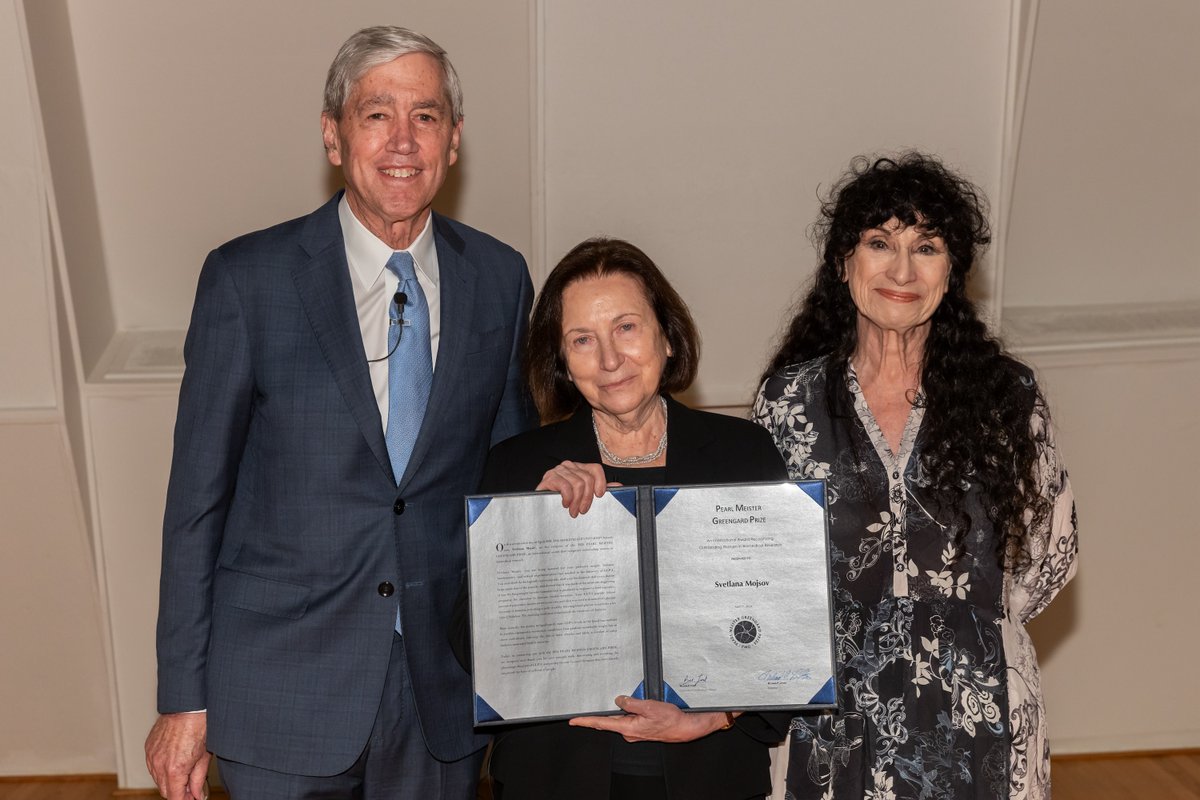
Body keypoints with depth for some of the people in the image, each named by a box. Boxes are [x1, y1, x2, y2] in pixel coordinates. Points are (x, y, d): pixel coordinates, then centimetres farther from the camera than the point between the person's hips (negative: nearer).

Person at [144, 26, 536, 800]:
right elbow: (198, 496, -5)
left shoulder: (500, 278, 1)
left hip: (445, 682, 3)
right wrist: (183, 697, -4)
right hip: (284, 685, -2)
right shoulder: (248, 278, -8)